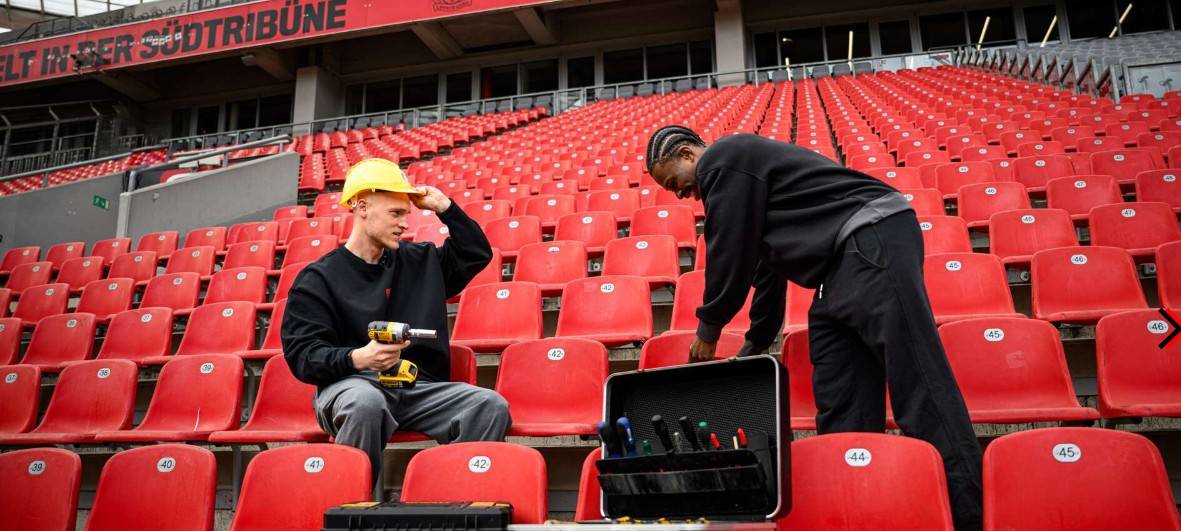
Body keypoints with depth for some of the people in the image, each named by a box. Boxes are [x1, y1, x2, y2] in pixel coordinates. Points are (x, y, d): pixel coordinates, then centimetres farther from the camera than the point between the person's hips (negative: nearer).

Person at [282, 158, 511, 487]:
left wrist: (444, 208, 17)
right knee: (366, 403, -40)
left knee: (491, 406, -20)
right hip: (349, 382, -4)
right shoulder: (318, 278, 4)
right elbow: (303, 356, -5)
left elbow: (478, 253, 29)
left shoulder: (419, 260, 19)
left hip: (419, 387, 4)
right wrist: (357, 358, -24)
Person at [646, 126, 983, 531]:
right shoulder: (739, 166, 28)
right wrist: (752, 347, 37)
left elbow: (731, 254, -5)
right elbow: (764, 263, 33)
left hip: (873, 240, -10)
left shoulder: (720, 160, -2)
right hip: (843, 268, 11)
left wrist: (708, 330, 8)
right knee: (841, 415, 6)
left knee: (920, 392, -13)